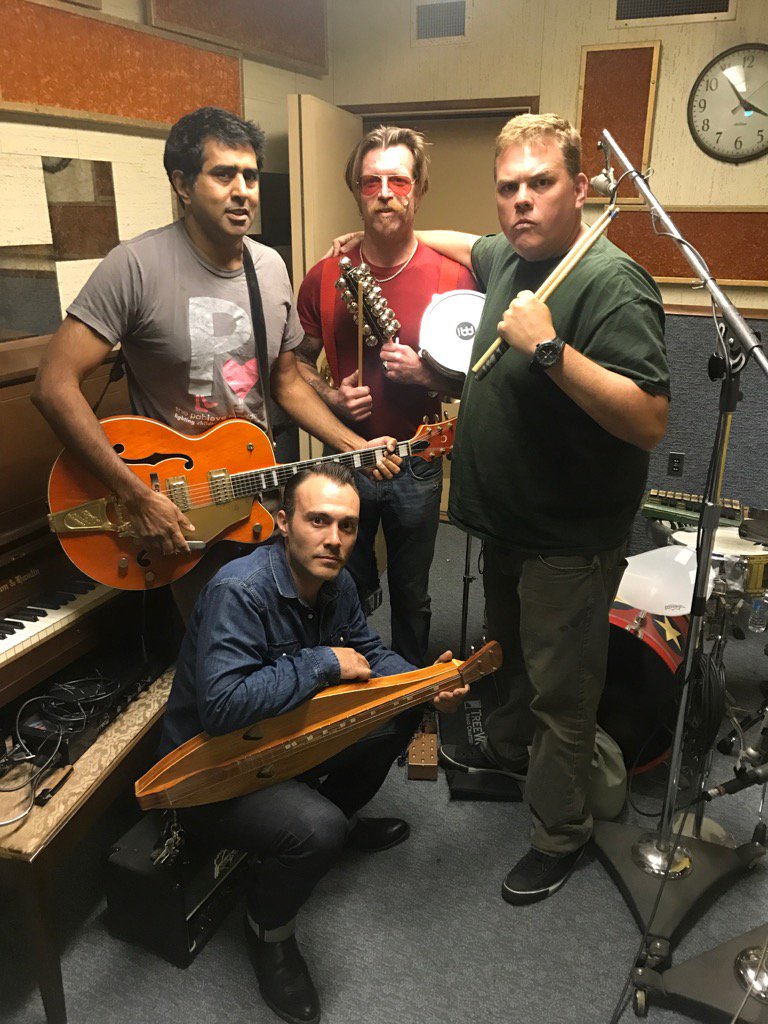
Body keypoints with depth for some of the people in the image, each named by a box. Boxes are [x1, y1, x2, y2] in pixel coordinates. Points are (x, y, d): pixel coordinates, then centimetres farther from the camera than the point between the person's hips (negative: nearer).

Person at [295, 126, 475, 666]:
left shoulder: (452, 277, -7)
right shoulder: (325, 277, -3)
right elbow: (300, 363, 7)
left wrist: (425, 373, -20)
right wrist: (331, 397, -12)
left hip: (417, 465, -1)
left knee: (412, 595, 16)